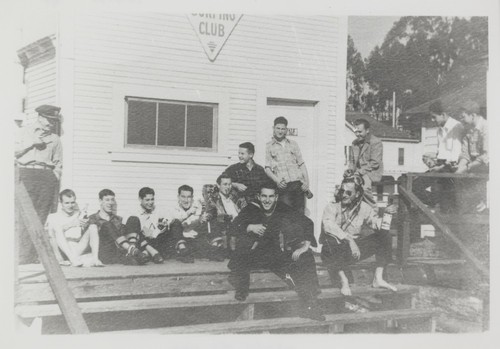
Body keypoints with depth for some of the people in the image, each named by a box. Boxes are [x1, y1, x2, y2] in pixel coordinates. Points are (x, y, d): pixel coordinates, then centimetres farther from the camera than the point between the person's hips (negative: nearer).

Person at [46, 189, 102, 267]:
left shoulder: (79, 215, 18)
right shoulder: (53, 217, 11)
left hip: (79, 251, 2)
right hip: (63, 251, -2)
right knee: (58, 230, -25)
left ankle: (95, 258, -34)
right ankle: (74, 260, -42)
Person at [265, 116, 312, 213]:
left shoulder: (293, 144, 19)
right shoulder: (268, 146, 9)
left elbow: (301, 164, 16)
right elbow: (267, 168, 1)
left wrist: (306, 182, 3)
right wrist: (277, 180, -17)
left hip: (298, 184, 3)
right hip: (283, 186, -3)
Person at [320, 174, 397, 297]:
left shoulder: (363, 208, 1)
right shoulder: (332, 207, -14)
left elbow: (377, 224, 1)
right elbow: (328, 226, -33)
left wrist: (386, 214, -18)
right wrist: (350, 240, -41)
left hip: (354, 250, 5)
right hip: (334, 252, -4)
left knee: (384, 235, -9)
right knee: (331, 239, -38)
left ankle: (378, 278, -10)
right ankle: (344, 281, -28)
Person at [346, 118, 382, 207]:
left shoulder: (376, 142, -7)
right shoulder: (355, 142, 16)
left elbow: (375, 163, -13)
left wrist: (360, 172, -19)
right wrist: (350, 169, 2)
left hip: (371, 172, -7)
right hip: (358, 172, 7)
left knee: (365, 186, -35)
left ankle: (373, 208, -13)